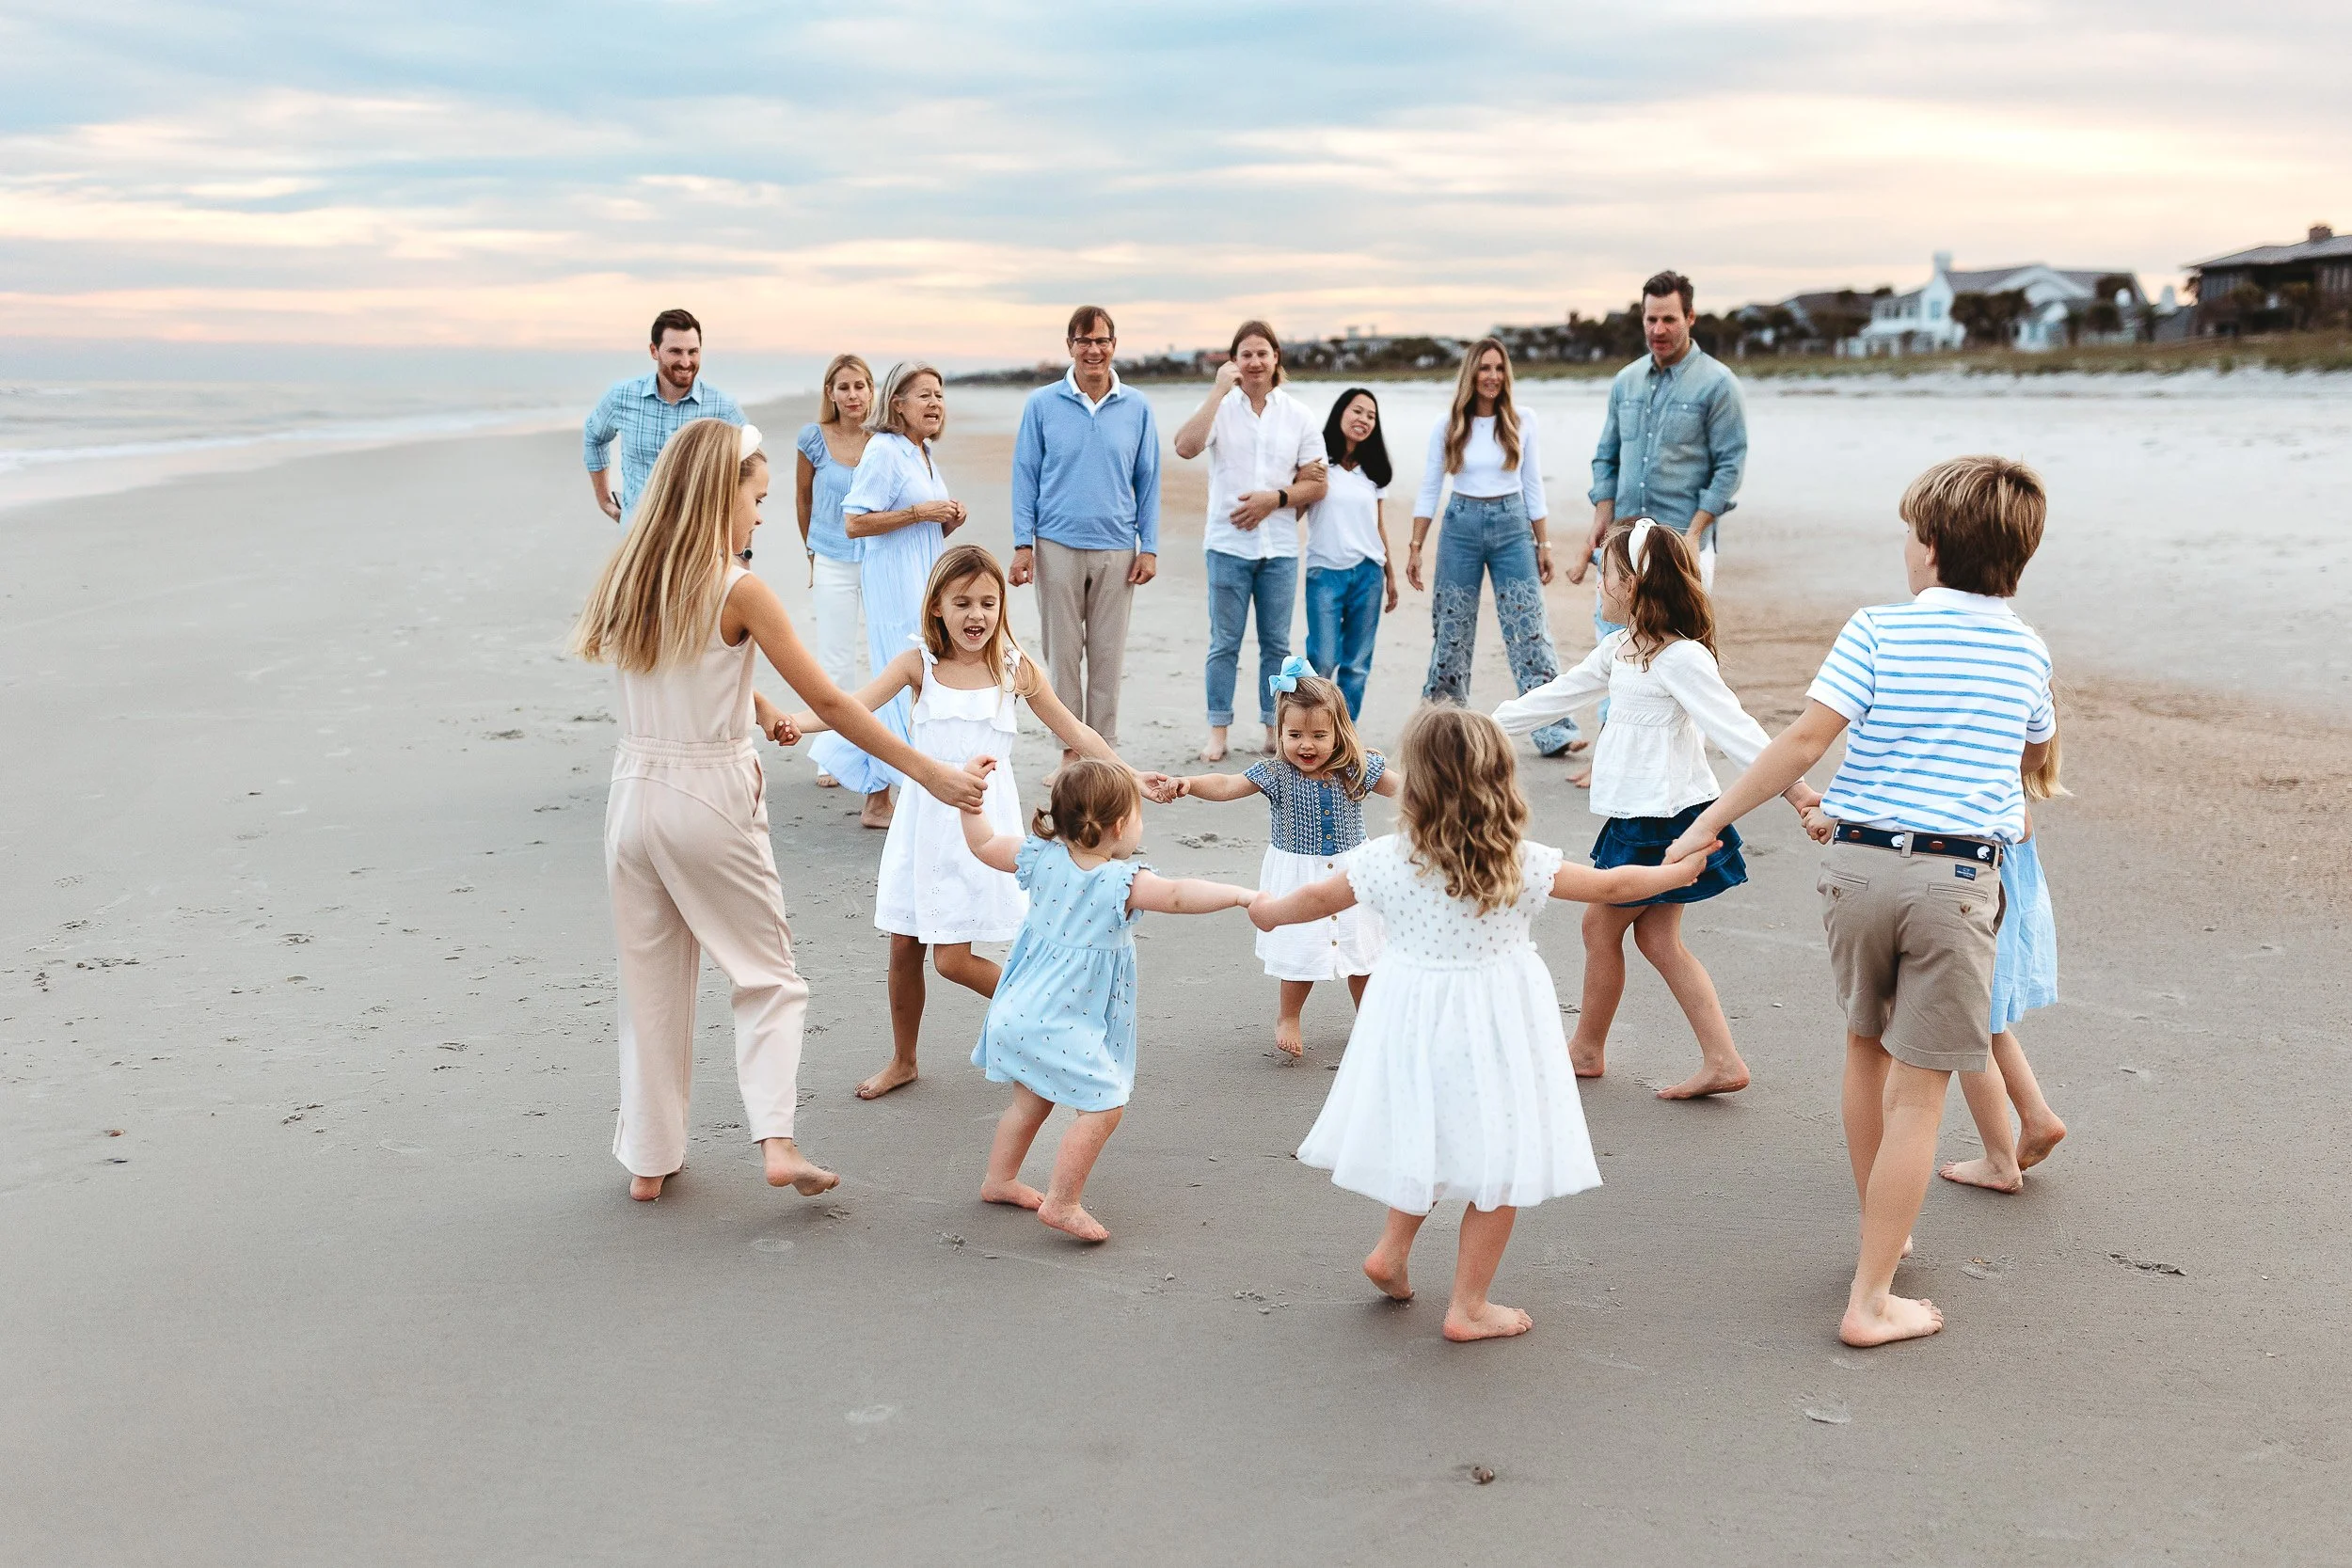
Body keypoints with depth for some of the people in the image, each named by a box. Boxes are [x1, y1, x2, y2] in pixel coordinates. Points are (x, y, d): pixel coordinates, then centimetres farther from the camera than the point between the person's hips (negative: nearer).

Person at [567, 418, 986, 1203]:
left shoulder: (627, 580, 3)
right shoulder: (739, 591, -13)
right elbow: (828, 702, -13)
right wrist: (928, 772, -8)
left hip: (635, 793, 5)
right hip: (712, 800, -5)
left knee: (651, 983, 15)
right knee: (769, 976, 10)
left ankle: (649, 1158, 21)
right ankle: (775, 1140, -3)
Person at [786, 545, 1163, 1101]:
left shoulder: (1015, 669, -3)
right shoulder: (919, 663, -2)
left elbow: (1074, 732, 5)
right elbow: (853, 707, -12)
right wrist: (792, 721, -30)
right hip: (924, 819, 3)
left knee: (952, 958, -8)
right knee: (904, 946, 9)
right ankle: (902, 1060, 30)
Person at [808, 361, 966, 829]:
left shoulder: (923, 454, 17)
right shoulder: (884, 451, -11)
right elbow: (854, 523, -18)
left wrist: (949, 522, 4)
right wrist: (919, 512, -18)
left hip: (924, 584, 9)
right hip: (894, 585, -9)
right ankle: (879, 803, 2)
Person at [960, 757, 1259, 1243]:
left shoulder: (1043, 856, -2)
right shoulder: (1122, 882, -22)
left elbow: (983, 844, 8)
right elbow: (1178, 897, -32)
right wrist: (1241, 895, -33)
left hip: (1020, 1010, 9)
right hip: (1061, 1025, -9)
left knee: (1033, 1099, 26)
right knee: (1104, 1106, -5)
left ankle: (999, 1181, 40)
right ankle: (1061, 1204, -1)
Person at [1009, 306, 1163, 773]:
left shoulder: (1136, 407, 5)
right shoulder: (1041, 404, 1)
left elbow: (1148, 481, 9)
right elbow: (1025, 476, 3)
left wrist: (1149, 548, 3)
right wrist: (1022, 544, -4)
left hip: (1117, 549, 1)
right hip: (1058, 546, -1)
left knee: (1108, 656, 5)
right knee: (1062, 654, 2)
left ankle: (1104, 748, 14)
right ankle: (1069, 749, 11)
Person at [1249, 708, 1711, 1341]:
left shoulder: (1385, 859, -9)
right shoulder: (1523, 865, -13)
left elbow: (1317, 898, 7)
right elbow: (1610, 886, -2)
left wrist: (1270, 910, 28)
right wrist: (1679, 872, 16)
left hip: (1413, 1020, 3)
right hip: (1495, 1026, -3)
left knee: (1434, 1142, 27)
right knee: (1498, 1164, 9)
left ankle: (1391, 1251, 33)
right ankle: (1468, 1306, 16)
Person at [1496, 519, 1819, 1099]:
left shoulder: (1682, 657, -17)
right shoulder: (1620, 647, 10)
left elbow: (1734, 727, -24)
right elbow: (1560, 692, 20)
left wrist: (1791, 787, -31)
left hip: (1664, 818, -9)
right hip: (1637, 815, 9)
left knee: (1601, 924, 5)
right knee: (1657, 937, 10)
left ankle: (1587, 1048, 23)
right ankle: (1722, 1061, 11)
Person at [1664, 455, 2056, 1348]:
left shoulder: (1879, 631, -2)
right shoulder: (2026, 650, 6)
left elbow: (1803, 741, -10)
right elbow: (2037, 752, 25)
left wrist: (1714, 819, -2)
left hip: (1859, 862, 1)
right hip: (1959, 877, -1)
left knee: (1867, 1045, 23)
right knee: (1918, 1092, 2)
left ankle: (1878, 1232, 39)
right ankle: (1871, 1300, 2)